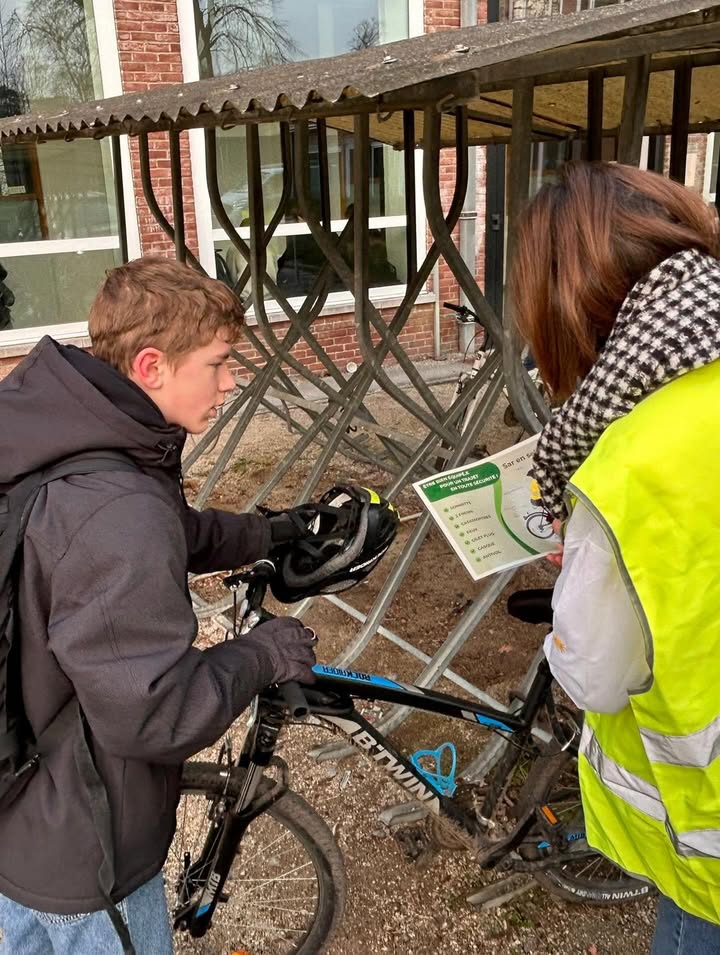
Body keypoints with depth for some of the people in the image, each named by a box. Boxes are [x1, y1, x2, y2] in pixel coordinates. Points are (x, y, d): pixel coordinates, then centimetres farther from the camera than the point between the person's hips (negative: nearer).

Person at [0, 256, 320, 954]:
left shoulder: (60, 439, -4)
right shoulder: (118, 516, -36)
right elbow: (153, 714, -33)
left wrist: (268, 535, 11)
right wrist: (264, 655, -19)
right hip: (78, 852, -8)